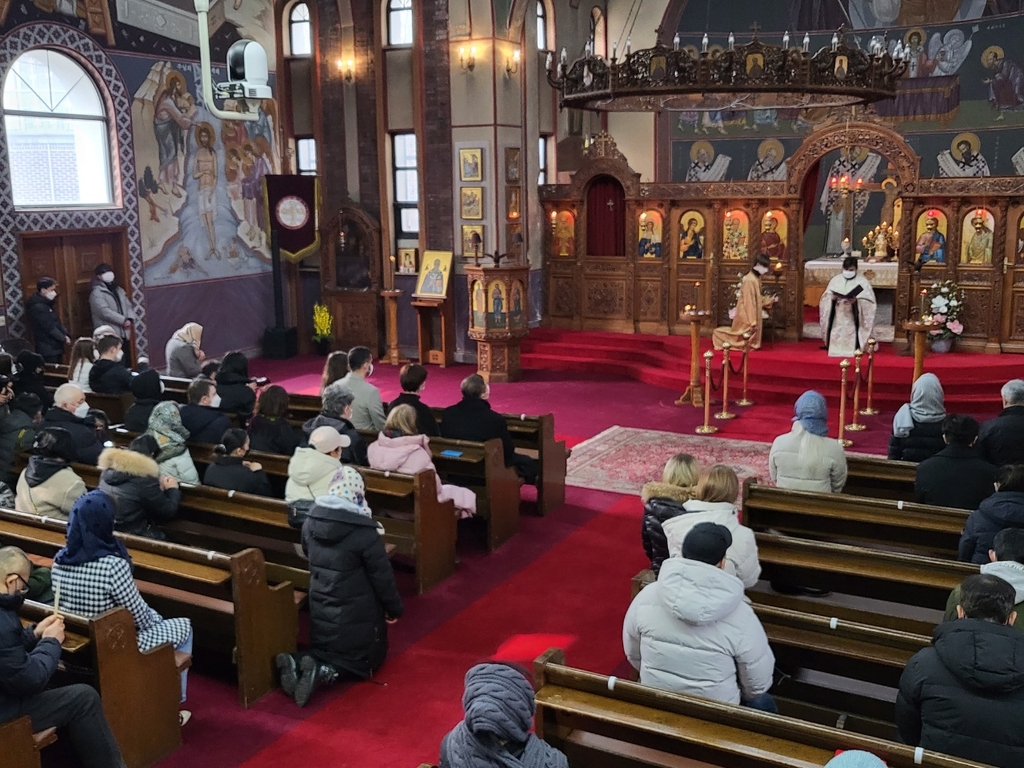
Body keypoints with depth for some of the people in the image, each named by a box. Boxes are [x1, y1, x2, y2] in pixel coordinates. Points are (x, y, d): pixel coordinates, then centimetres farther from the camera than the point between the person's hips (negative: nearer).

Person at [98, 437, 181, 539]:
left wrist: (157, 486, 10)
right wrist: (173, 490, 5)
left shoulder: (109, 468, -1)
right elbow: (168, 512, -11)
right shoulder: (145, 479, -22)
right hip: (131, 535, -8)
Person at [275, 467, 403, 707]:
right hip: (356, 614, -5)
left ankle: (297, 664, -5)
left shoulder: (311, 521, -4)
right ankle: (323, 673, -12)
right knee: (365, 663, 16)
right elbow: (382, 576, -14)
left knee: (325, 652, 27)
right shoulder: (363, 531, -21)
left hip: (320, 611, 5)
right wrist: (395, 608, 1)